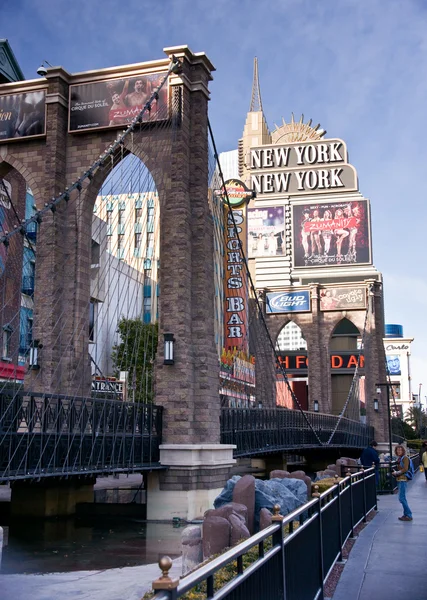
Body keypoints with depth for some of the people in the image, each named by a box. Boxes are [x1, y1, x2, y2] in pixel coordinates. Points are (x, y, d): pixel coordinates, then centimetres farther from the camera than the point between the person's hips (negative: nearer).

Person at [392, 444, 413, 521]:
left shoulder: (405, 458, -11)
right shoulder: (399, 458, 15)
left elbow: (405, 469, -18)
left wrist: (396, 473, -11)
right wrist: (395, 472, 7)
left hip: (403, 479, -9)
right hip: (399, 480, 9)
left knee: (402, 498, -10)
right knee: (403, 498, 13)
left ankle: (409, 515, -5)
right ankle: (406, 514, 20)